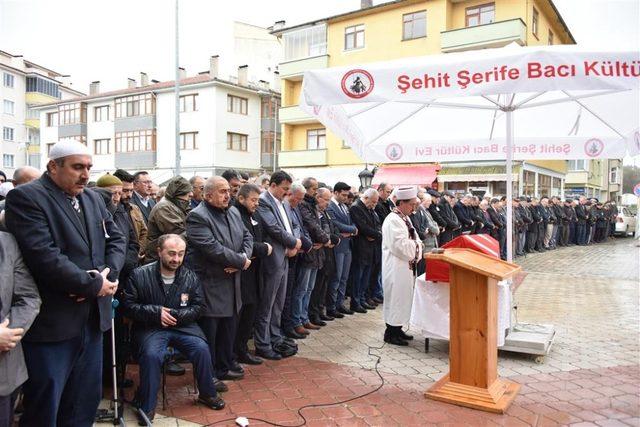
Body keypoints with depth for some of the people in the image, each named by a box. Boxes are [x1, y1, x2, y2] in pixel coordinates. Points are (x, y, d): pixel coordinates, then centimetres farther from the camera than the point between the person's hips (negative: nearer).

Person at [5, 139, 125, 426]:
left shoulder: (93, 199, 12)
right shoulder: (26, 198, -12)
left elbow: (116, 239, 12)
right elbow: (45, 257, -22)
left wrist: (107, 273, -8)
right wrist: (94, 284, -15)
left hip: (92, 319, 7)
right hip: (51, 324, -7)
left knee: (86, 403, 18)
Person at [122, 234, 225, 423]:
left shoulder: (190, 277, 1)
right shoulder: (140, 275, -6)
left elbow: (199, 306, 6)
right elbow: (128, 305, -2)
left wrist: (174, 314, -10)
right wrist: (156, 312, -14)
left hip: (182, 326, 2)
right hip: (150, 327, -2)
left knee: (202, 348, -21)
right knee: (152, 354, -31)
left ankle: (207, 393, 6)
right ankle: (147, 407, -9)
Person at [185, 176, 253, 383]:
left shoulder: (233, 212, 9)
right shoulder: (197, 217, -17)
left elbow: (247, 236, 12)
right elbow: (212, 248, -25)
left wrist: (242, 258, -9)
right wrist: (241, 261, -16)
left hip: (231, 284, 8)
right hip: (209, 285, -8)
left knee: (229, 327, 18)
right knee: (209, 331, 4)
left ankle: (225, 366, 35)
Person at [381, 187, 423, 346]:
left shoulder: (404, 218, 12)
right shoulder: (393, 220, -19)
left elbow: (413, 240, 18)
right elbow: (400, 245, -25)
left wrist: (416, 245, -3)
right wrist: (416, 245, -11)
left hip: (405, 266, 10)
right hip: (396, 267, -10)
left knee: (402, 297, 15)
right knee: (395, 298, -2)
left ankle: (397, 330, 25)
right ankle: (390, 333, 9)